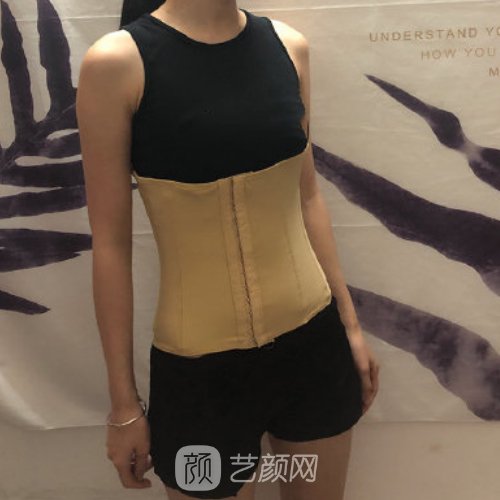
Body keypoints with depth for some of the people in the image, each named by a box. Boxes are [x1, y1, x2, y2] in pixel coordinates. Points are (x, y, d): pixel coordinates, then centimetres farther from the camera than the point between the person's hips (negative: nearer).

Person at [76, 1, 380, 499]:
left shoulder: (288, 45, 1)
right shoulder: (117, 61, -12)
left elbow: (307, 197, 8)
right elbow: (110, 242, -9)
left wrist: (349, 323, 12)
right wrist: (123, 401, -3)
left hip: (313, 339, 5)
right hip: (200, 364, -4)